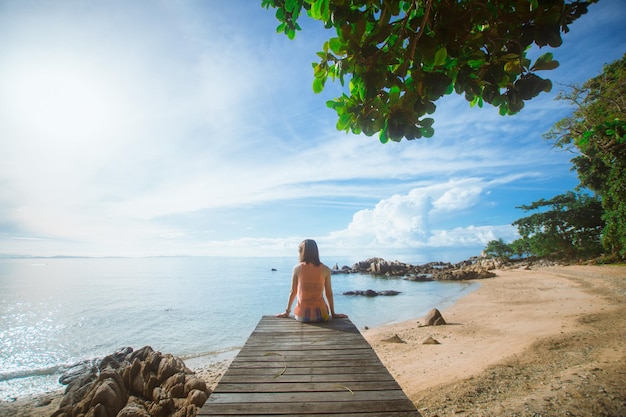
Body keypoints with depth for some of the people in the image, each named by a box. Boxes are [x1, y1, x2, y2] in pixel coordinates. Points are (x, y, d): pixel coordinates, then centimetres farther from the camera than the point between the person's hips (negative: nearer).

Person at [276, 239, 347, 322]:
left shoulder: (297, 268, -6)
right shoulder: (325, 270, -5)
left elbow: (293, 292, 0)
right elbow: (329, 293, 0)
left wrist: (287, 311, 13)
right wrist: (333, 313, 11)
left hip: (302, 314, 1)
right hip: (320, 314, -1)